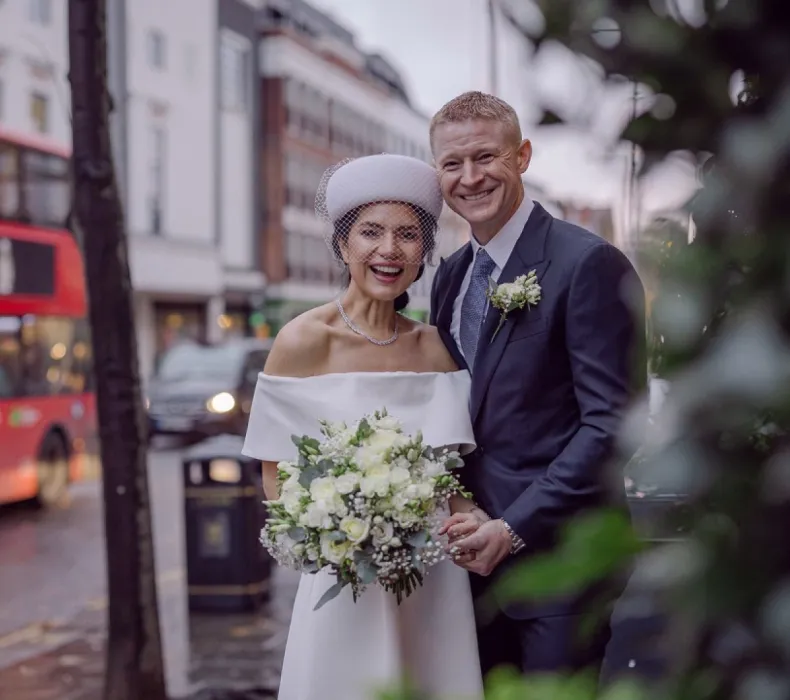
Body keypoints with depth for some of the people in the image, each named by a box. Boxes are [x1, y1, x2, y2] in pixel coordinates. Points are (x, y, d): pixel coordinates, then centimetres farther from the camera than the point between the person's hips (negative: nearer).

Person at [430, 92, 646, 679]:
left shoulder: (589, 263, -12)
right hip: (475, 554, 7)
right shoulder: (451, 275, 11)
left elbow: (612, 422, -17)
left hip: (557, 558, -7)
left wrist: (515, 527, -20)